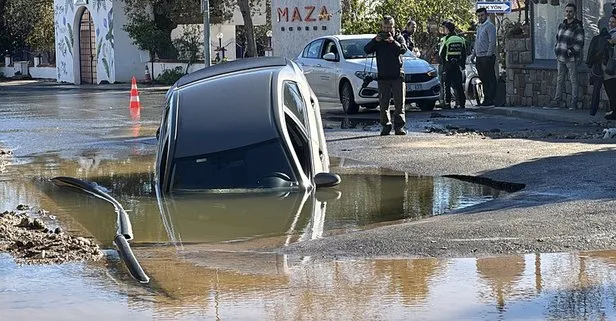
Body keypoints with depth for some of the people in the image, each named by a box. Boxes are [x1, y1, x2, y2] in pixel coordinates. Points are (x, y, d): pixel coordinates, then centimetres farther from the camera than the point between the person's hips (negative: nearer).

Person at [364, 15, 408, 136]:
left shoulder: (399, 37, 6)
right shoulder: (378, 38, 10)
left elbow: (404, 49, -13)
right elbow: (367, 50, -1)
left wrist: (393, 42, -25)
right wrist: (375, 41, -16)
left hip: (397, 75, -2)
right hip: (383, 76, 2)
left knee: (399, 102, -3)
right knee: (384, 103, 2)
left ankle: (399, 126, 0)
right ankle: (386, 126, 6)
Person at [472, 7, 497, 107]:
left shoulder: (489, 26, -8)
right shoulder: (479, 27, 20)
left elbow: (492, 42, -15)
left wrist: (488, 55, -20)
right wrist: (474, 54, 19)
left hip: (487, 57, -9)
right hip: (479, 57, 9)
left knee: (490, 79, -6)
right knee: (483, 79, 11)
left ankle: (490, 100, -8)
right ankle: (486, 99, 15)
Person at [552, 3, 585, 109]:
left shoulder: (578, 27, -8)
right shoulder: (561, 25, 13)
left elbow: (580, 44, -11)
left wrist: (571, 51, -17)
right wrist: (556, 50, 13)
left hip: (571, 59, -6)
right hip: (561, 58, 6)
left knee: (573, 80, -2)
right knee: (559, 80, 9)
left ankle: (574, 103, 1)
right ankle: (557, 100, 14)